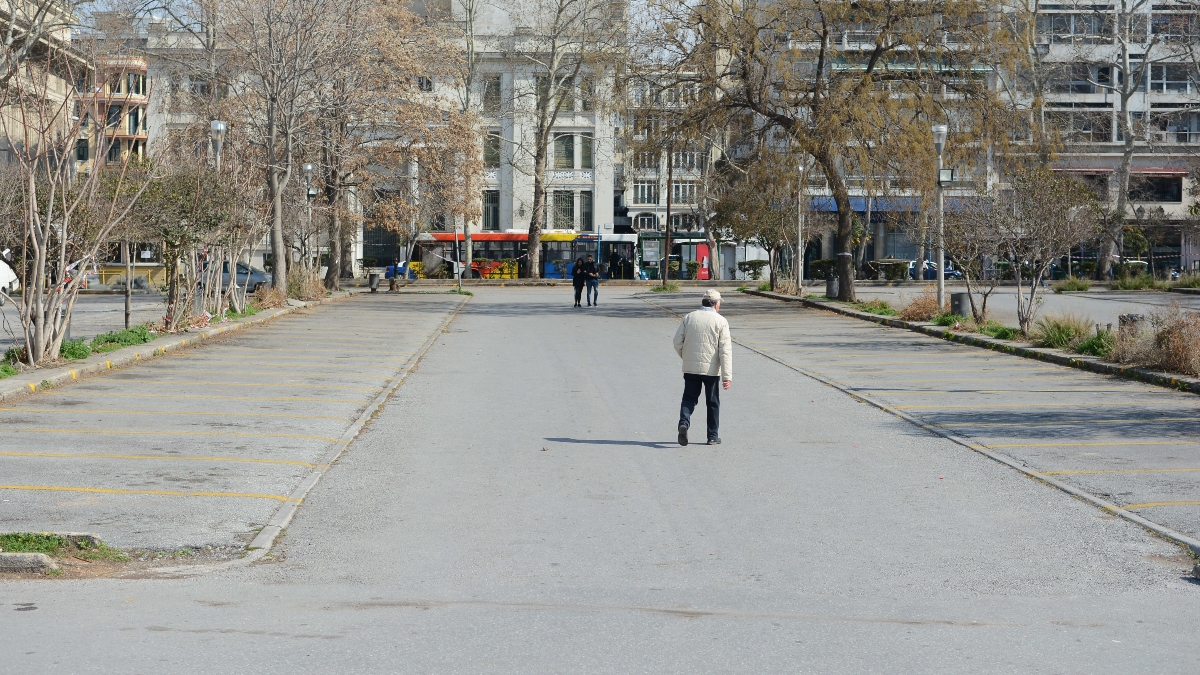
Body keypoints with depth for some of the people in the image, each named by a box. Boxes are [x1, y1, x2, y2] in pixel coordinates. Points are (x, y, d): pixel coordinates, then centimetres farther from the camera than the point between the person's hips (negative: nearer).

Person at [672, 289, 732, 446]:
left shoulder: (688, 318, 2)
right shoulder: (720, 321, -6)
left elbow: (678, 342, 1)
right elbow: (725, 350, -11)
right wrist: (727, 375, -12)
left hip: (690, 368, 2)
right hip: (711, 368, -2)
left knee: (689, 398, 11)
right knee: (712, 403, 11)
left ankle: (684, 423, -16)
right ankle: (712, 436, 16)